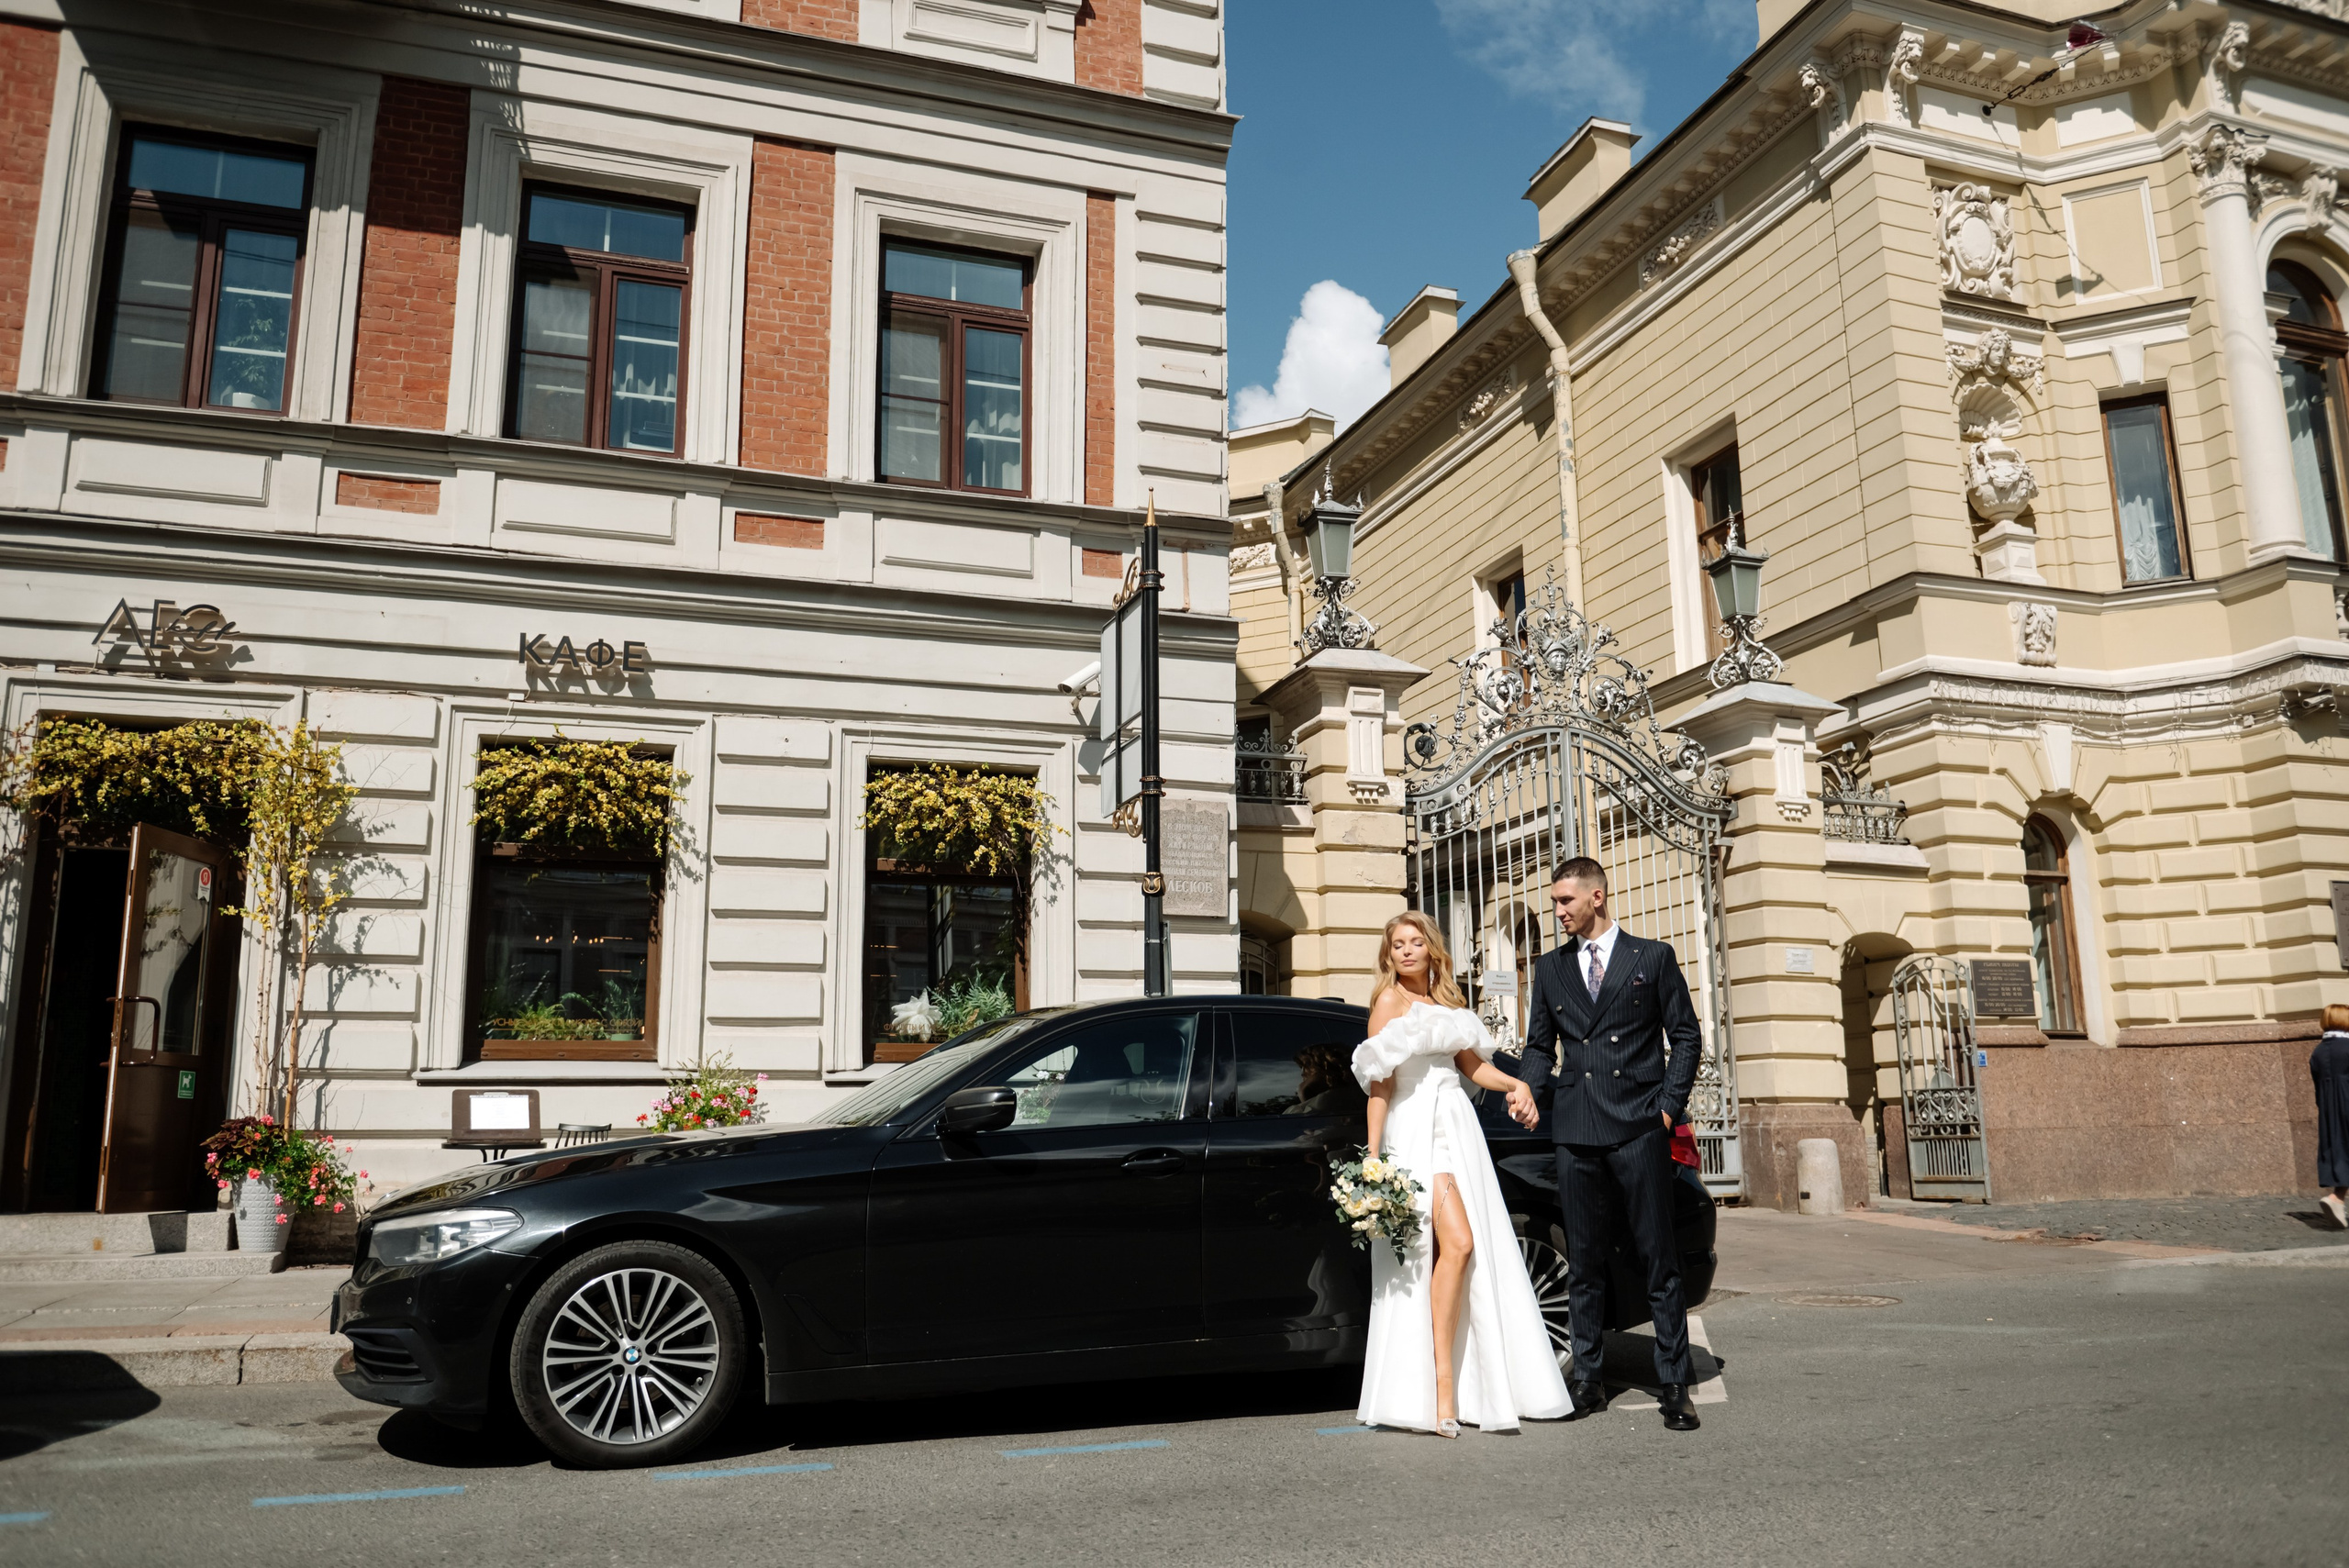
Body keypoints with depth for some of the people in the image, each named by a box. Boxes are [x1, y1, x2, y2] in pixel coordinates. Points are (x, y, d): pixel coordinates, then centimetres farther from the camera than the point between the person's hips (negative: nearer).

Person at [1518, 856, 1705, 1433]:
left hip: (1639, 1127, -3)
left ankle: (1674, 1386, 7)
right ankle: (1588, 1380, 16)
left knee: (1659, 1260, 0)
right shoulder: (1550, 968, 14)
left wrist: (1670, 1104, -4)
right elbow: (1540, 1046, 17)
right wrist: (1526, 1089, -1)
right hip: (1576, 1131, 3)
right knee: (1583, 1262, 8)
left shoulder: (1653, 957, 5)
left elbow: (1685, 1035, 5)